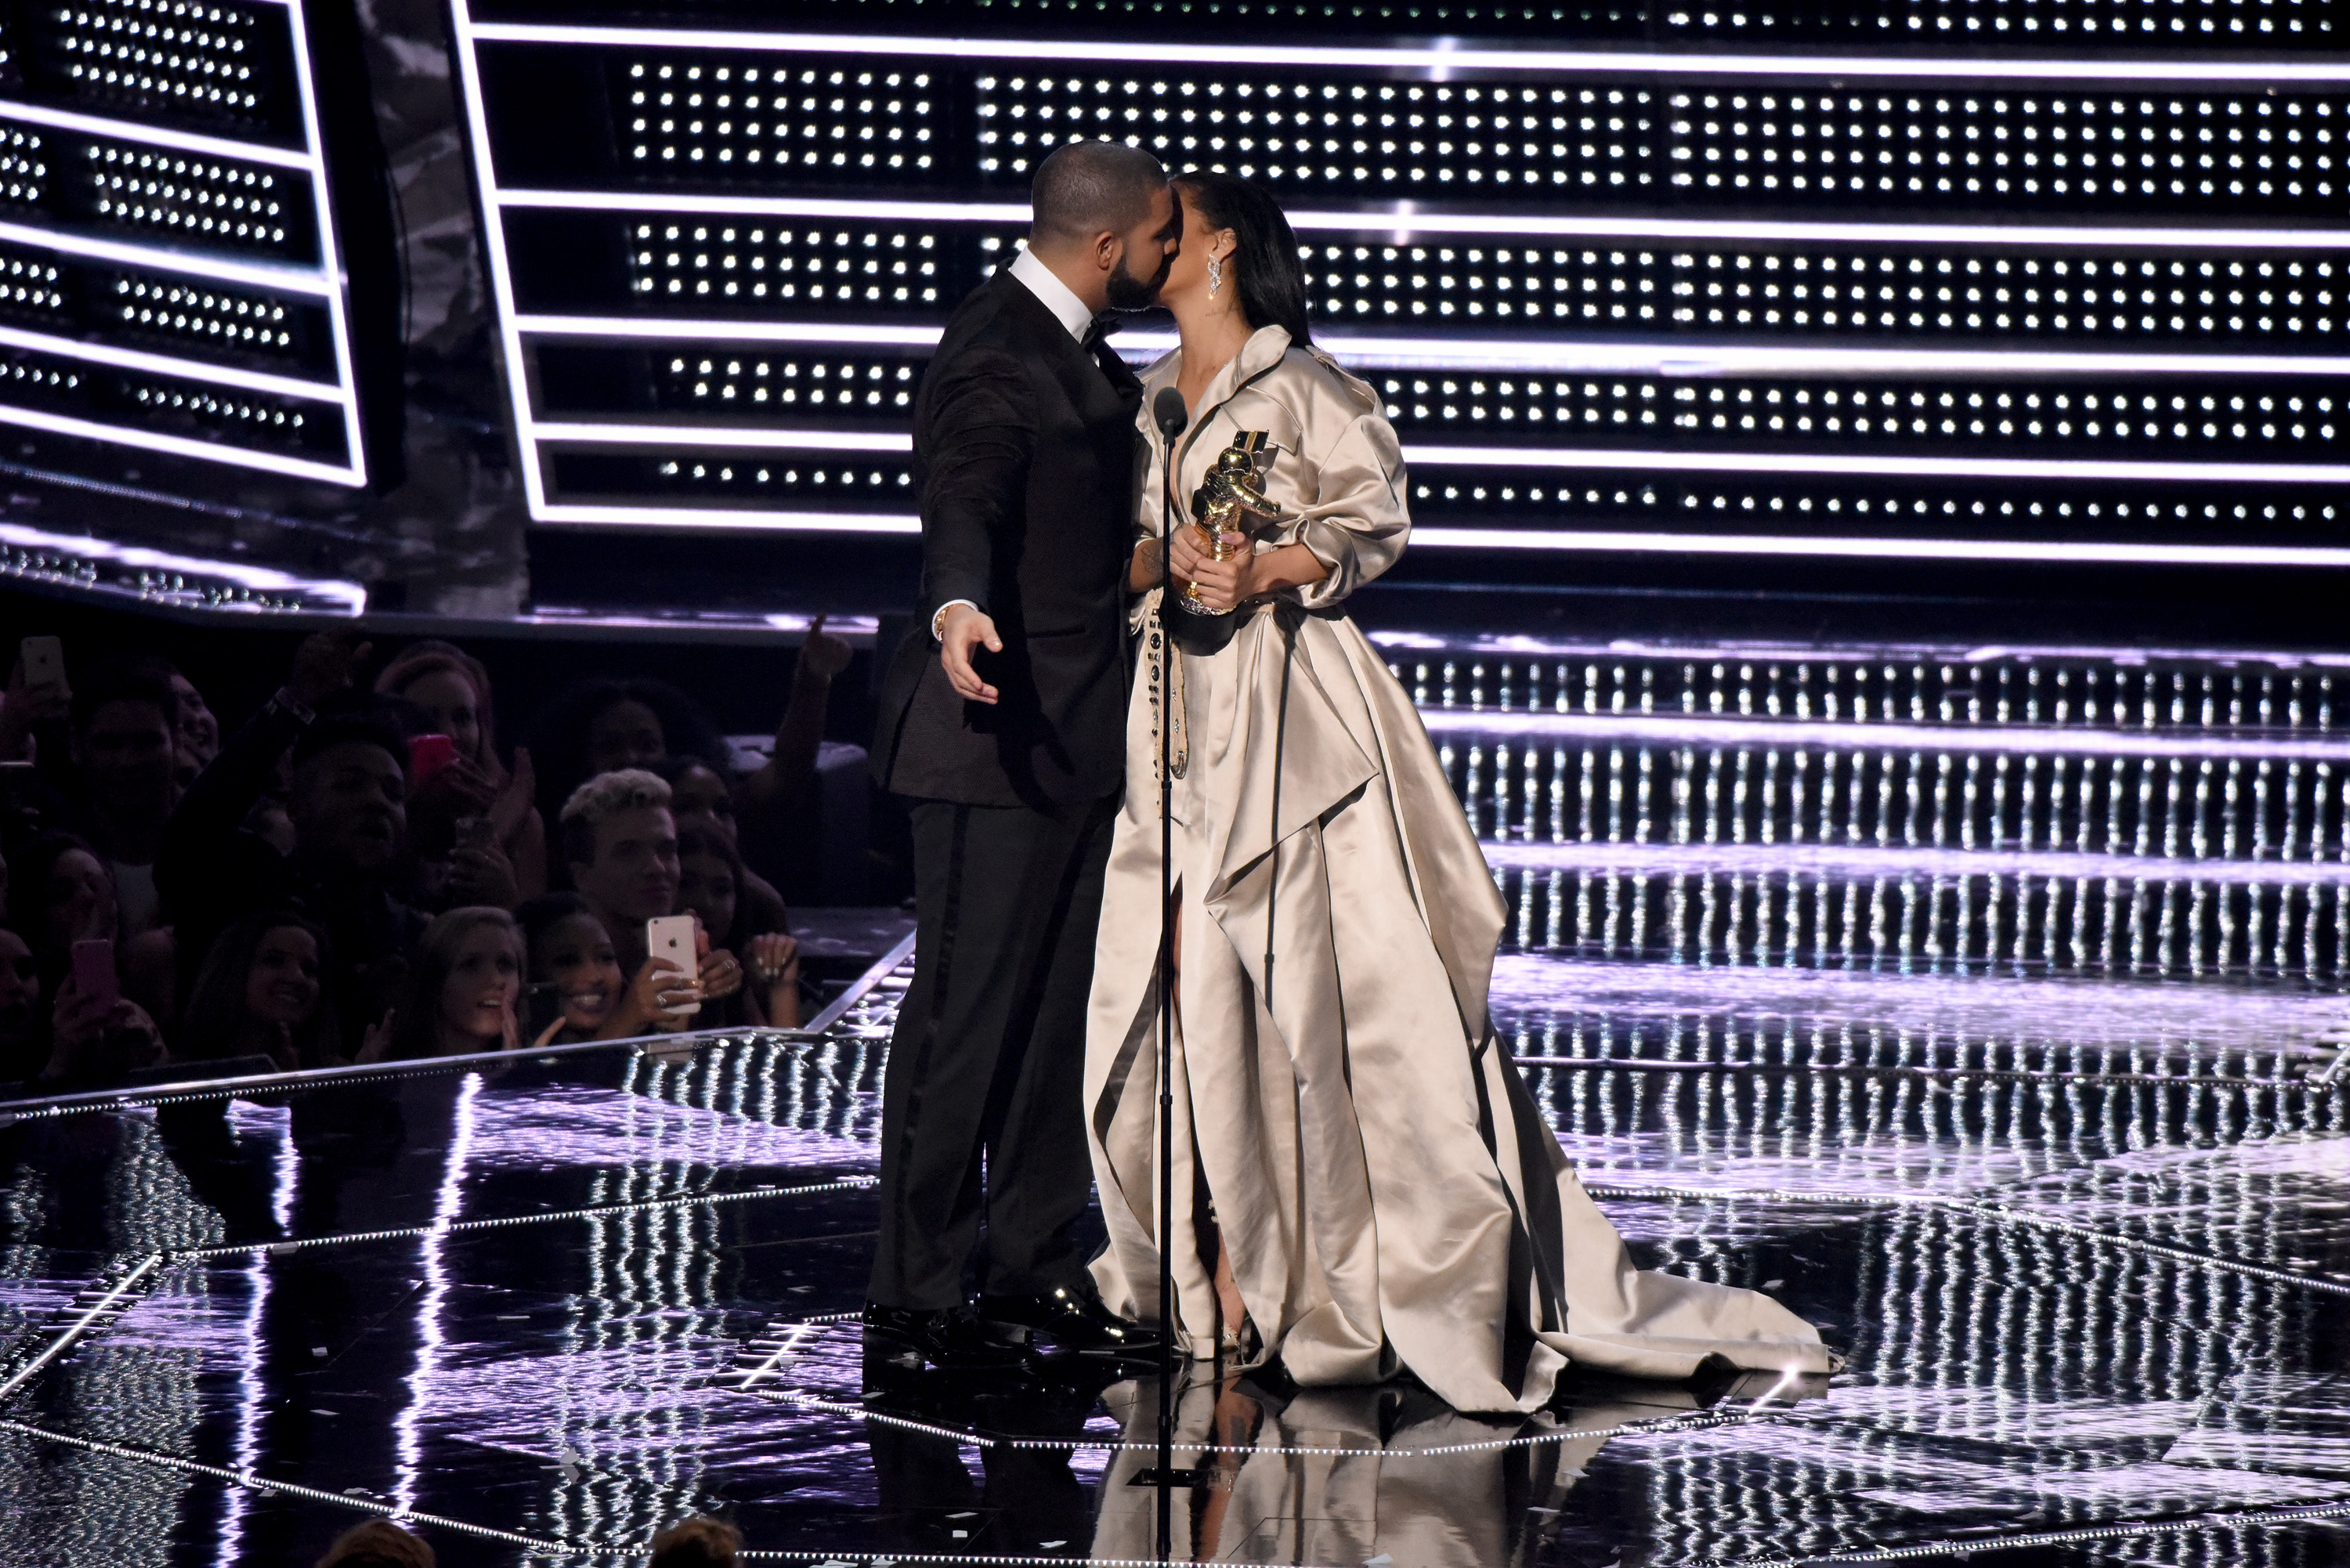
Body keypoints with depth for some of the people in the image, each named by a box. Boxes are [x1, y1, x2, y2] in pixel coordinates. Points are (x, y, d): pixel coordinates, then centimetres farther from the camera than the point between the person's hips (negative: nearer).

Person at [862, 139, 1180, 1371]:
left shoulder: (1072, 350, 14)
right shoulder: (994, 355, -18)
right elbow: (962, 503, -34)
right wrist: (957, 610, -53)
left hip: (1073, 735, 10)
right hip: (1001, 729, -10)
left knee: (1059, 1005, 14)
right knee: (965, 1013, -7)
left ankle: (1031, 1267, 23)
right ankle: (912, 1302, -2)